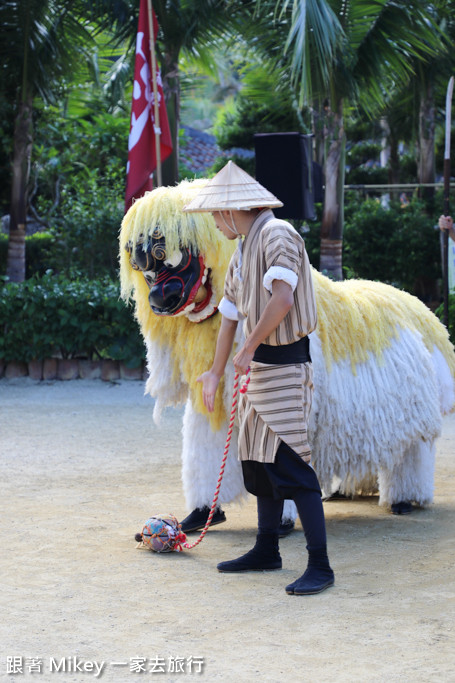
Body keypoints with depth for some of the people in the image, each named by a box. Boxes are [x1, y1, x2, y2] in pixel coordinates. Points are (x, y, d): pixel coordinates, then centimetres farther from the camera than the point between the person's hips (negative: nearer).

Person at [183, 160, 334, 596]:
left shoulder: (276, 234, -13)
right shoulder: (241, 252, 17)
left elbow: (282, 298, -25)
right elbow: (230, 316, 24)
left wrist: (248, 349, -16)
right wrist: (216, 372, 29)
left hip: (285, 363, -10)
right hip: (258, 366, 10)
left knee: (290, 462, -13)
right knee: (257, 459, 14)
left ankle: (319, 564, -12)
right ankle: (266, 550, 25)